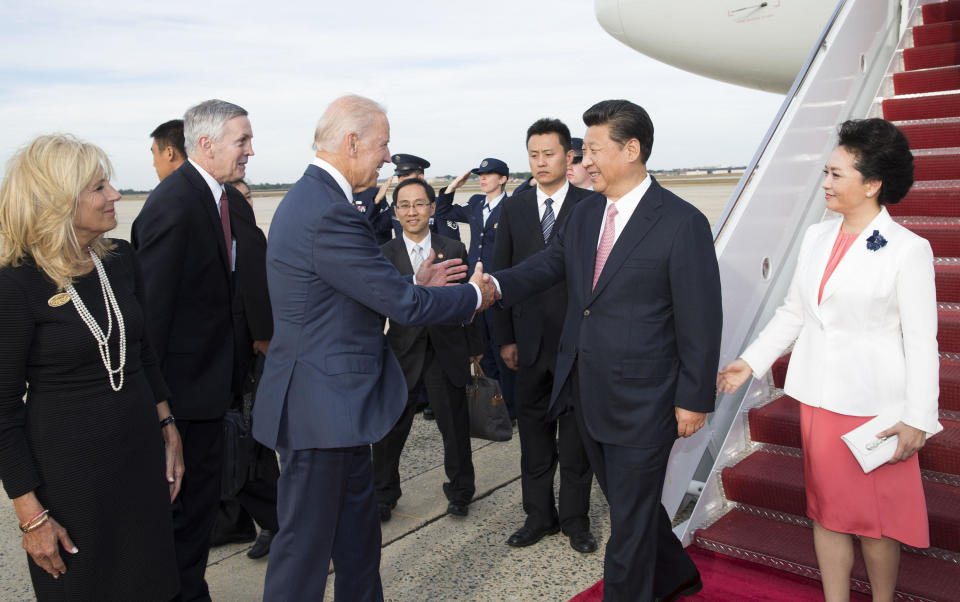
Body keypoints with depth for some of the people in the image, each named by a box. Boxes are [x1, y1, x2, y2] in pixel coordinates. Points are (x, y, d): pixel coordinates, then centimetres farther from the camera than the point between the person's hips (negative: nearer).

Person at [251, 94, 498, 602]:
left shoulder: (313, 198, 10)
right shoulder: (329, 214, -23)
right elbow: (402, 305, -20)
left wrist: (415, 285, 13)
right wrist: (474, 296, -5)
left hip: (335, 399, 11)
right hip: (320, 406, -11)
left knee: (358, 524, 22)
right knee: (306, 541, 4)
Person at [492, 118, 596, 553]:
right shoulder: (513, 208, 7)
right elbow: (502, 274, 7)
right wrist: (505, 337, 2)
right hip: (529, 341, 3)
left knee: (575, 434, 8)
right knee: (533, 431, 12)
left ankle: (575, 518, 24)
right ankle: (539, 515, 28)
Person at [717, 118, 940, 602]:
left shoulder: (908, 250, -10)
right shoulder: (816, 237, 7)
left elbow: (921, 341, -10)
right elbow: (792, 312, 12)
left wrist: (917, 419, -12)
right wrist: (751, 362, 8)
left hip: (875, 403, -5)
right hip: (819, 397, 5)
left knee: (875, 516, 7)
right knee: (826, 509, 14)